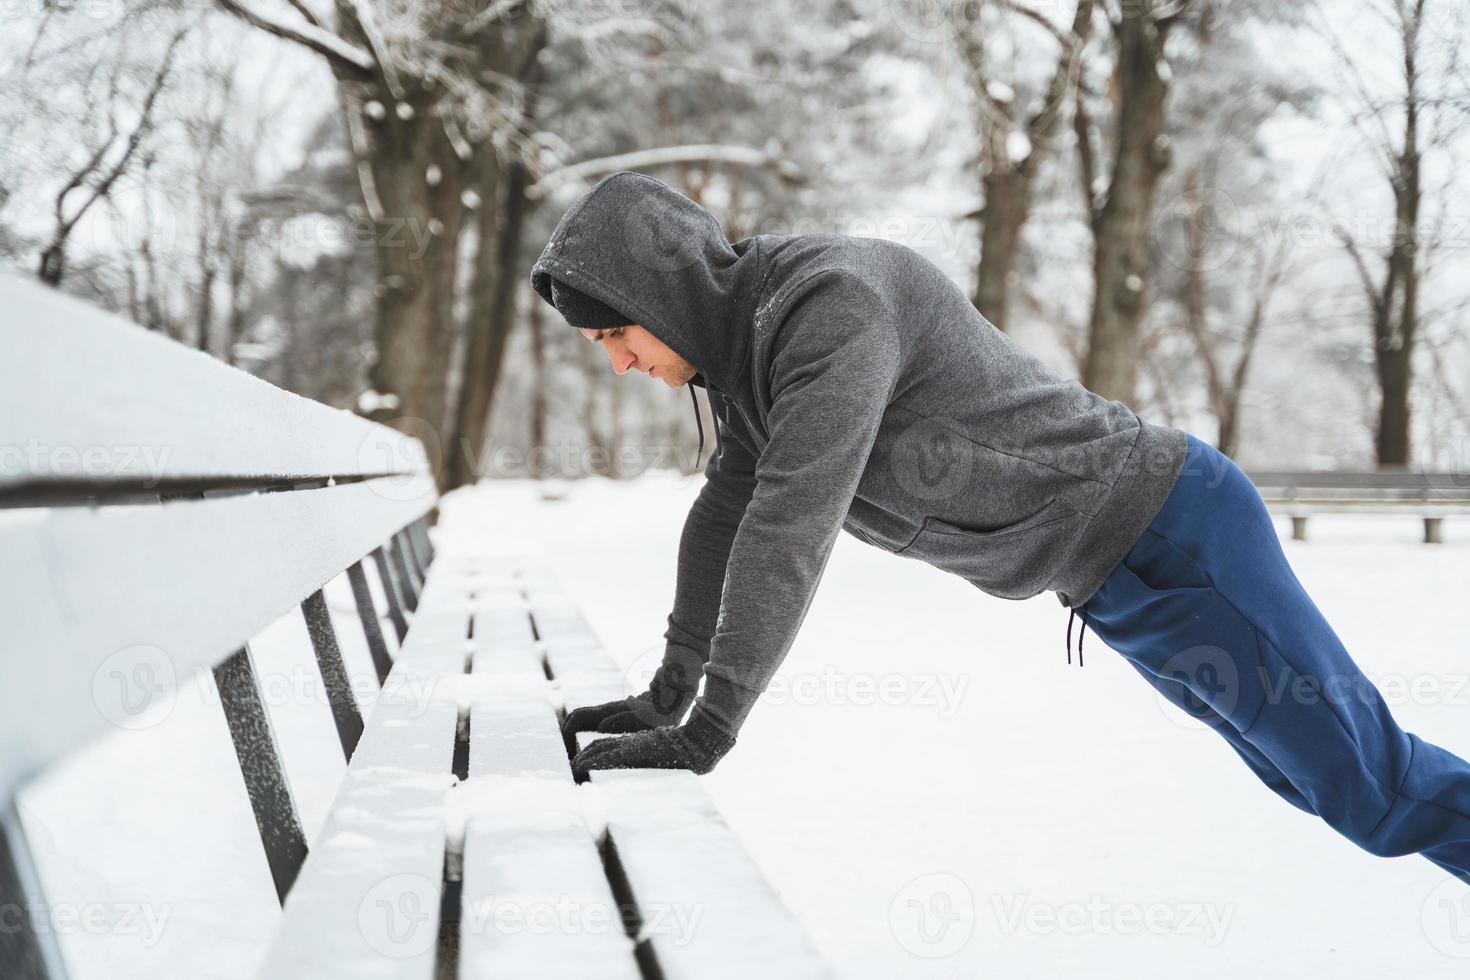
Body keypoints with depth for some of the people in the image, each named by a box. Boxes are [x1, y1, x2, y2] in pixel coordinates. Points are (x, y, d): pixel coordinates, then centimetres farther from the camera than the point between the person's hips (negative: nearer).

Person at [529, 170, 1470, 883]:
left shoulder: (836, 301, -27)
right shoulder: (748, 339, 4)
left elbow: (792, 526, -32)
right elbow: (729, 514, 11)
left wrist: (707, 731, -30)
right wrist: (668, 695, 11)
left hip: (1176, 531, -9)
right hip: (1120, 575, 9)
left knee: (1368, 781, -4)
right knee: (1318, 770, 21)